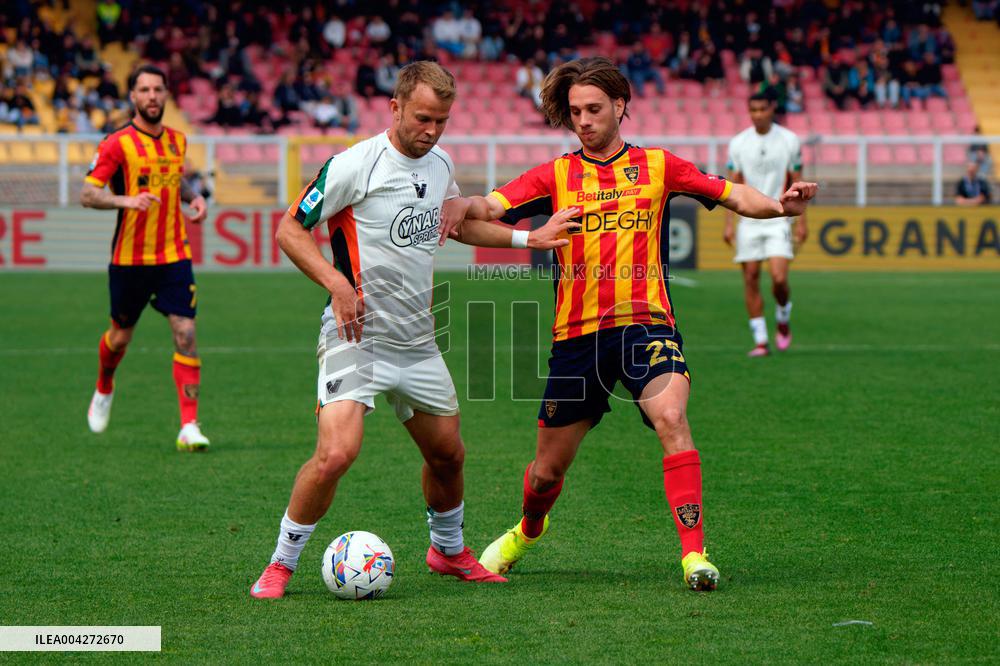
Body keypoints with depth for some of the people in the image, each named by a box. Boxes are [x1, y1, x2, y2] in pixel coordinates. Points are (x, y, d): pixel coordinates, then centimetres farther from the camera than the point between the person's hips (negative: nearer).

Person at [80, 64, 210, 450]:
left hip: (174, 255, 3)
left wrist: (194, 198, 5)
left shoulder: (177, 140, 8)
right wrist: (126, 200, -29)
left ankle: (189, 426, -12)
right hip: (129, 258, -3)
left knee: (186, 334, -11)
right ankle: (104, 389, 46)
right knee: (121, 335, 13)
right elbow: (87, 194, -12)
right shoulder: (118, 143, -9)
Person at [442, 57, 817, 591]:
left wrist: (778, 206, -16)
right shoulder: (556, 176, 8)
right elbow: (490, 207, -1)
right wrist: (462, 208, -24)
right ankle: (528, 530, 43)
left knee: (671, 419, -29)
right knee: (548, 468, 9)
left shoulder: (657, 166, 8)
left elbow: (731, 194, 3)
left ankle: (694, 554, -27)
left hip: (644, 322, -1)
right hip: (576, 334, 1)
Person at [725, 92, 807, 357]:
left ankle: (783, 320, 16)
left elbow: (797, 183, 4)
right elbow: (733, 185, 6)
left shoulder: (789, 140, 0)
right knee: (751, 278, -1)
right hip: (748, 220, 2)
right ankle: (760, 340, 6)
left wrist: (801, 221, -1)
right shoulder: (738, 143, 3)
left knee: (779, 278, -14)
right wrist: (729, 223, 0)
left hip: (778, 220, -2)